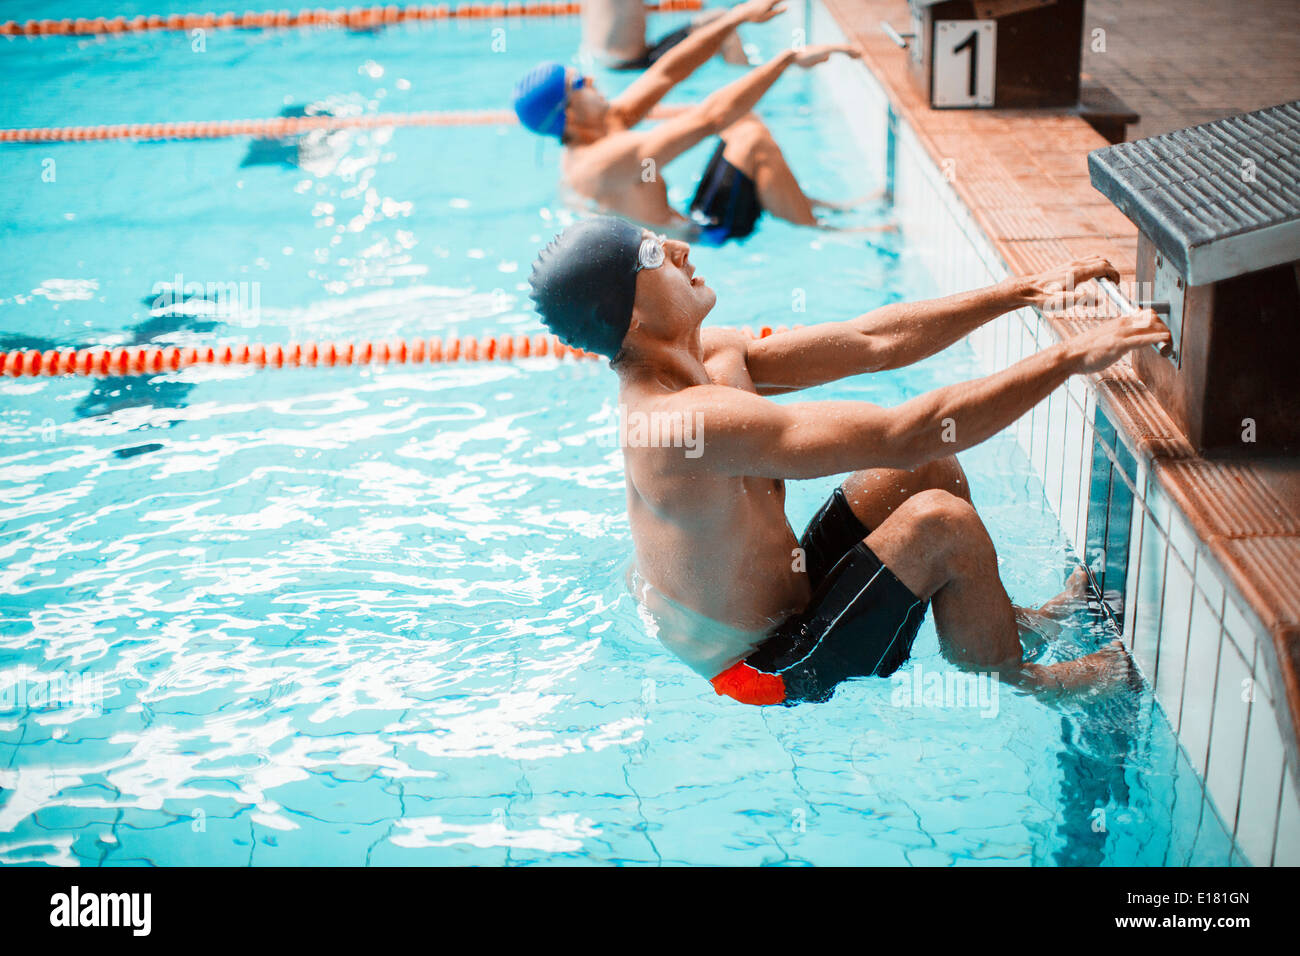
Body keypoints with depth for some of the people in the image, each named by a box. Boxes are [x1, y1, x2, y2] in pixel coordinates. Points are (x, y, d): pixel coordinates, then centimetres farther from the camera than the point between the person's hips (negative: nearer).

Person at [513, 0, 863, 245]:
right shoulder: (607, 159, -28)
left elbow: (665, 74, 3)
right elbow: (709, 117, -32)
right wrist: (789, 58, -29)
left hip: (687, 224, 10)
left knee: (745, 122, 13)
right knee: (752, 138, -19)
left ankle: (801, 201, 12)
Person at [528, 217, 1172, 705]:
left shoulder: (710, 358, -4)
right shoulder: (691, 419, -34)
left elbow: (872, 342, 0)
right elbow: (902, 435, -37)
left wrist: (1023, 292, -3)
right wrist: (1070, 357, -32)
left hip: (783, 593, 9)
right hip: (772, 674, -9)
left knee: (930, 463, 7)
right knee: (939, 521, -22)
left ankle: (1001, 615, 26)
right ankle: (1012, 680, 5)